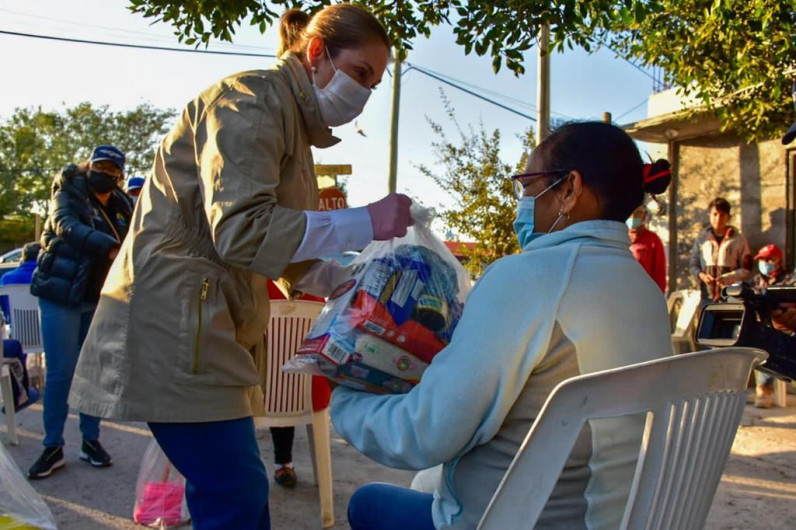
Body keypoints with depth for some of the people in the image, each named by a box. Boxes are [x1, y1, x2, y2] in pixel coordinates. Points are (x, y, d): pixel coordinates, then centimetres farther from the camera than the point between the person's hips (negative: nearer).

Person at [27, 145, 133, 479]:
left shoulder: (120, 207, 9)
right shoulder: (68, 195, -5)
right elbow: (66, 226, -26)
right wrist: (109, 247, -43)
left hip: (100, 300, 4)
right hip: (61, 297, -4)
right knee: (60, 373, -3)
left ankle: (91, 440, 18)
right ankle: (53, 447, 8)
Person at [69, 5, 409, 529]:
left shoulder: (292, 123, 18)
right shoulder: (252, 99, -11)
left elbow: (293, 263, 19)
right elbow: (241, 231, -24)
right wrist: (365, 222, -20)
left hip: (205, 324, 10)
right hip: (172, 319, -10)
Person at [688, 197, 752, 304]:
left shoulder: (738, 239, 3)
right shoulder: (702, 238, 8)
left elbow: (746, 269, 3)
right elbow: (692, 264, 12)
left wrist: (728, 278, -14)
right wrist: (701, 275, -9)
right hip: (707, 296, 2)